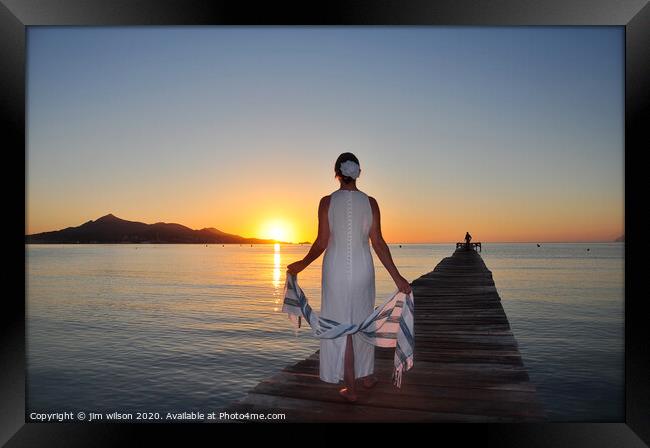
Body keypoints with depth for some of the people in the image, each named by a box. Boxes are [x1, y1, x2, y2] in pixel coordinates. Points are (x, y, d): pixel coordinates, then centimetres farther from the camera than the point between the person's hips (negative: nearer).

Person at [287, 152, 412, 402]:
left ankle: (350, 388, 15)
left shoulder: (327, 201, -7)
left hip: (335, 269, -2)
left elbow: (322, 243, -7)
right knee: (362, 321, 19)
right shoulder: (370, 202, -3)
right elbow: (378, 243, -5)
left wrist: (301, 265, 9)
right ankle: (366, 375, 35)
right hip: (362, 269, 2)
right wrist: (397, 277, -1)